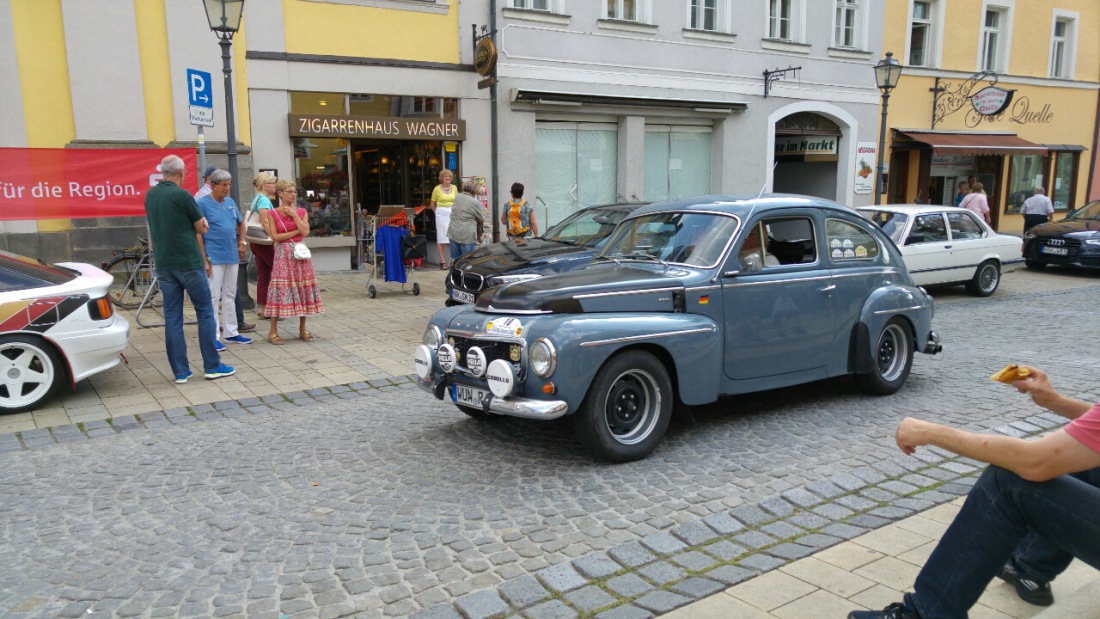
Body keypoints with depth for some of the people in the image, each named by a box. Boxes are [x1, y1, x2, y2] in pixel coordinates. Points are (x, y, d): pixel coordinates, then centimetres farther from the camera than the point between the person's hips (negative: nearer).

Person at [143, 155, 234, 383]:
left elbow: (153, 229, 17)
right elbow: (202, 227, -4)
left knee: (172, 317, 6)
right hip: (188, 263, -6)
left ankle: (180, 371, 8)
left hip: (163, 264, 6)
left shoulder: (150, 195, 8)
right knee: (205, 312, 4)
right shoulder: (181, 195, -12)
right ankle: (212, 366, 6)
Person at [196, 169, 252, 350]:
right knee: (213, 297, -3)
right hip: (214, 257, -7)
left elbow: (241, 223, 26)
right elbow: (197, 233, -11)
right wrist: (204, 260, -16)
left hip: (232, 256, 7)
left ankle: (231, 332, 23)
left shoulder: (230, 202, 10)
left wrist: (242, 242, 10)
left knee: (230, 296, 13)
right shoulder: (203, 204, -8)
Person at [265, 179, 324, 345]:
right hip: (283, 255, -4)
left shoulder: (301, 212, 9)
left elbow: (305, 232, -6)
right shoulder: (273, 214, 0)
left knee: (303, 289, 4)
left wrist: (294, 214, -8)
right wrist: (296, 232, -7)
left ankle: (302, 329, 14)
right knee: (281, 290, -6)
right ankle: (273, 331, 1)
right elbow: (275, 237, -8)